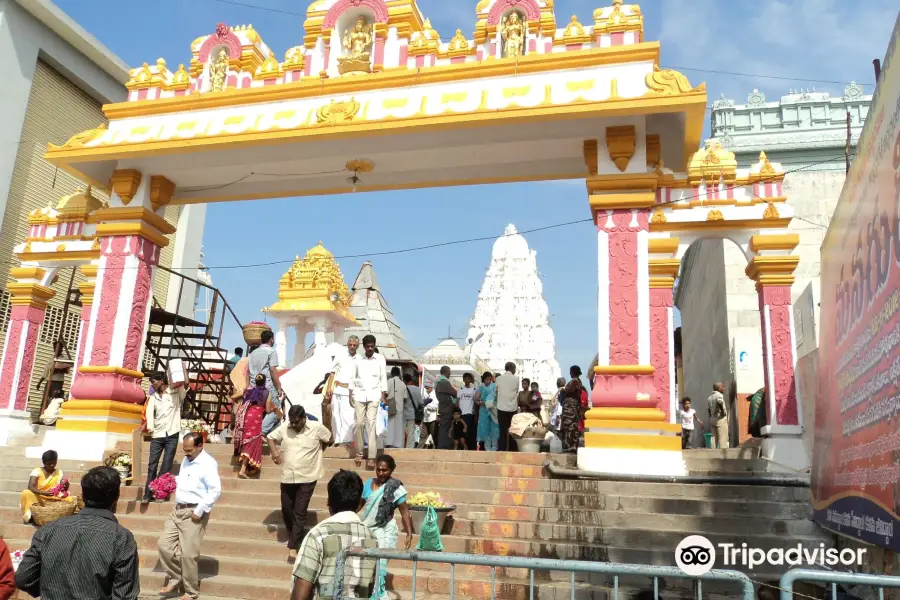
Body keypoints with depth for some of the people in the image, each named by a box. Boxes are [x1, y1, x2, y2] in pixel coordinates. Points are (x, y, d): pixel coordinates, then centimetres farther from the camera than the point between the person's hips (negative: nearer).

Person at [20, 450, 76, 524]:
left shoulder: (59, 472, 5)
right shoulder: (37, 471, -3)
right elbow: (31, 487, -19)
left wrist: (66, 485, -25)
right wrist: (43, 493, -38)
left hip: (53, 500, 2)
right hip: (37, 498, -2)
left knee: (70, 499, -24)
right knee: (26, 493, -32)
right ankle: (27, 514, -27)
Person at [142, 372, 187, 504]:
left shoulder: (176, 393, 3)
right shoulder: (153, 397, 11)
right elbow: (149, 411, -4)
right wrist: (150, 427, -18)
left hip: (171, 434, -3)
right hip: (157, 435, 3)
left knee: (166, 466, -1)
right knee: (152, 465, 1)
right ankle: (148, 494, 5)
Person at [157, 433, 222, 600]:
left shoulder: (208, 463, -15)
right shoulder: (186, 460, 13)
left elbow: (215, 490, -21)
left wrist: (199, 511, -21)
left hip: (194, 512, -8)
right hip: (177, 510, 9)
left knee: (188, 554, -3)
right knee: (164, 545, 7)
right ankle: (174, 579, 25)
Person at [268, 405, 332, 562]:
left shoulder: (317, 428, -10)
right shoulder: (284, 427, -2)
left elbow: (329, 439, 6)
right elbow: (271, 437, 12)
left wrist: (317, 451, 1)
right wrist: (274, 450, -6)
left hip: (307, 478, -4)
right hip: (287, 477, 4)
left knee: (300, 513, -6)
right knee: (286, 511, 13)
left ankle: (293, 547, -2)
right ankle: (295, 537, 36)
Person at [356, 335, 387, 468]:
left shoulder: (380, 358, 3)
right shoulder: (358, 359, 6)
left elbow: (383, 377, 3)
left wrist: (383, 395, -4)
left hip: (374, 395, -2)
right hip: (360, 394, 2)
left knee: (372, 424, -7)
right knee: (359, 423, 1)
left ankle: (372, 457, -8)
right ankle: (359, 452, 15)